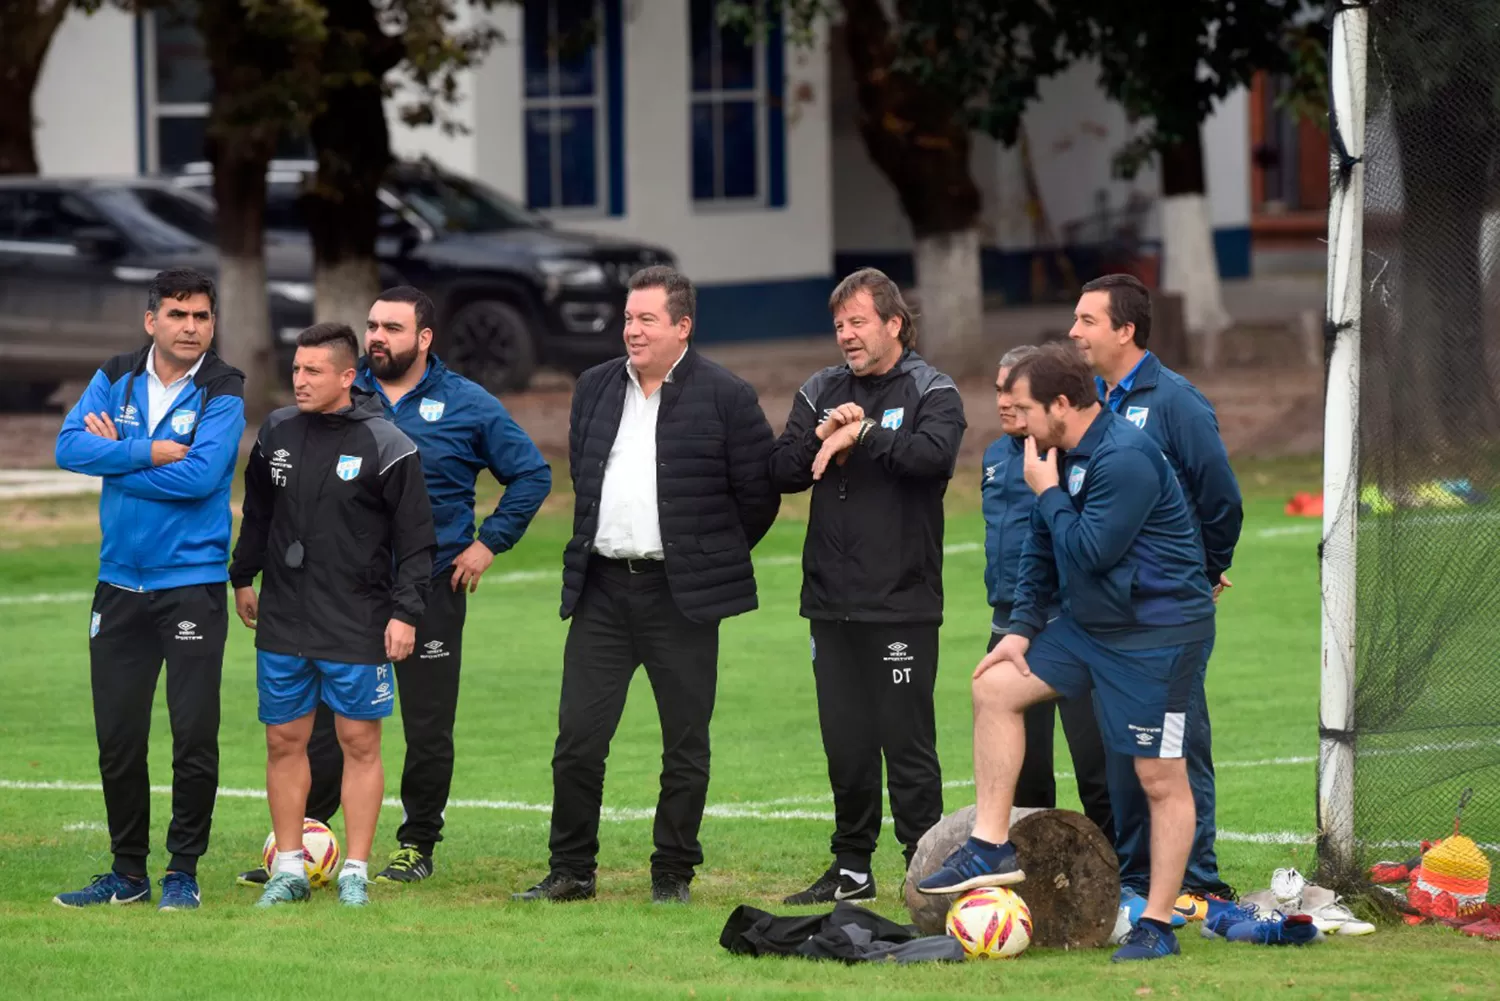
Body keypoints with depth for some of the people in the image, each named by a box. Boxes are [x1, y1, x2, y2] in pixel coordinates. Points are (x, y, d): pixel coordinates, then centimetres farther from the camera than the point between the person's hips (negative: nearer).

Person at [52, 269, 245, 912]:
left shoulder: (223, 394, -6)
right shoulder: (115, 380, 5)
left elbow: (199, 477, -19)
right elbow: (70, 447, -7)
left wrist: (115, 455, -11)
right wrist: (150, 453, -16)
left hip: (192, 587, -4)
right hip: (119, 586, 4)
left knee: (194, 738, -4)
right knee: (117, 738, 7)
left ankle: (183, 871, 8)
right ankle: (128, 872, 18)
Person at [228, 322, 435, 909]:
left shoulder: (386, 446, -9)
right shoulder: (277, 432, 5)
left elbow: (415, 540, -7)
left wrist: (406, 611, -12)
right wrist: (243, 577, 22)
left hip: (358, 628, -4)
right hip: (283, 621, 4)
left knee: (360, 744, 1)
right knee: (283, 741, 6)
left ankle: (355, 872, 8)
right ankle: (289, 870, 15)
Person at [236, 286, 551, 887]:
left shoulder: (467, 406, 0)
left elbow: (531, 474, 5)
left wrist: (489, 543, -1)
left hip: (430, 589, -2)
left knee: (428, 729, 4)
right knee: (325, 719, -2)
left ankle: (417, 847, 18)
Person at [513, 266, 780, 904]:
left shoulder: (725, 397, -5)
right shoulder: (595, 389, 10)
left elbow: (759, 493, -1)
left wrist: (709, 560, 6)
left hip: (681, 596, -4)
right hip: (602, 588, 4)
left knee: (685, 744, 3)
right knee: (577, 737, 1)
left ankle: (673, 875, 13)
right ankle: (570, 871, 10)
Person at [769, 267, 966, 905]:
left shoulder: (931, 393, 0)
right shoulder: (821, 393, 15)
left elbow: (935, 452, -20)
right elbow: (782, 471, 5)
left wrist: (861, 434, -15)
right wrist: (821, 438, -12)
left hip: (902, 602, -5)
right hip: (831, 600, 5)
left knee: (907, 740, -4)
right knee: (845, 743, 9)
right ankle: (852, 868, 17)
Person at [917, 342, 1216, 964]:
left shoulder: (1125, 459, -23)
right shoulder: (1060, 454, 7)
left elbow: (1089, 551, -25)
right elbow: (1043, 548, 15)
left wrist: (1047, 493, -14)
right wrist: (1023, 627, 9)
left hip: (1159, 632, -10)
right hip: (1091, 625, 10)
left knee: (1161, 777, -5)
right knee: (995, 686, 7)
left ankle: (1157, 927, 1)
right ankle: (991, 849, 10)